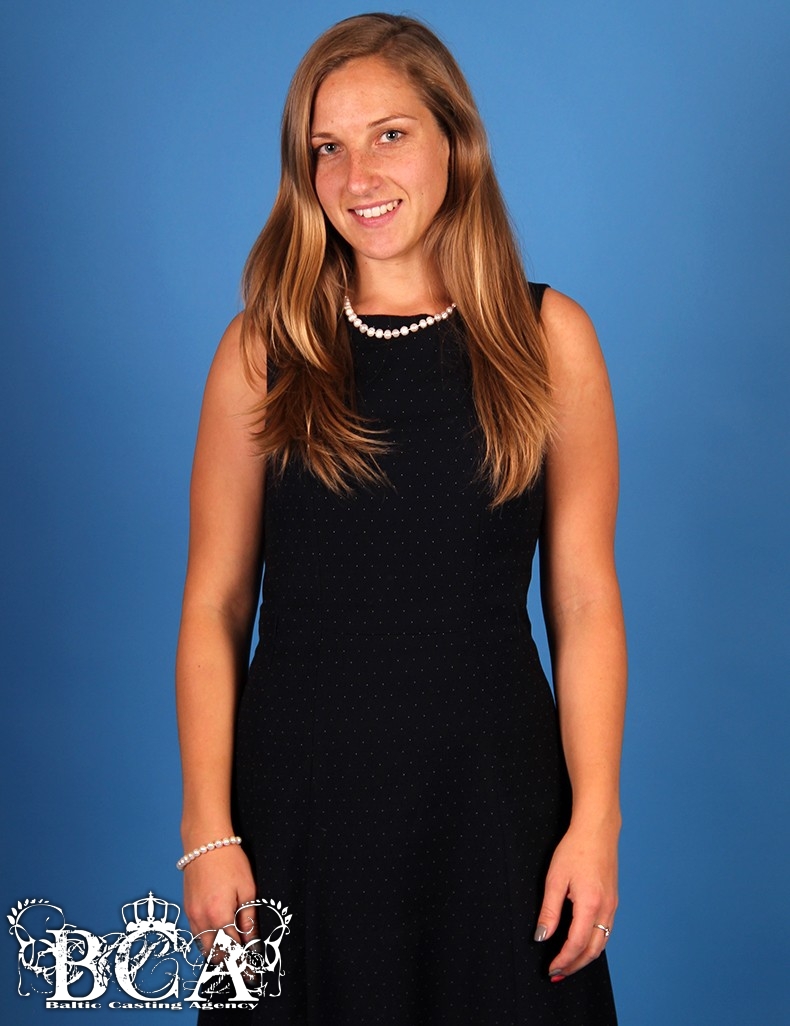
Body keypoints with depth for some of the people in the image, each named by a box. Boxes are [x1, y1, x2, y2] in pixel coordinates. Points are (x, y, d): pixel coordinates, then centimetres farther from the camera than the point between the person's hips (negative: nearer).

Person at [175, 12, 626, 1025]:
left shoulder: (549, 340, -1)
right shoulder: (262, 350, -1)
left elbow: (584, 600, -1)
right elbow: (213, 606, -2)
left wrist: (596, 821, -5)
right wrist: (207, 830, -6)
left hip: (491, 792, 1)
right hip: (300, 796, 0)